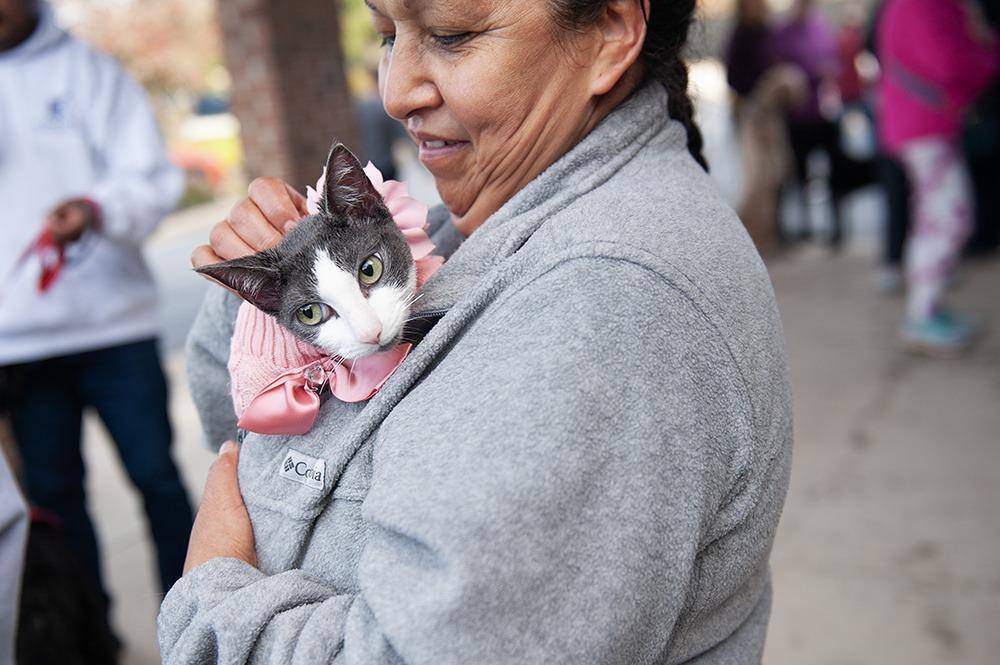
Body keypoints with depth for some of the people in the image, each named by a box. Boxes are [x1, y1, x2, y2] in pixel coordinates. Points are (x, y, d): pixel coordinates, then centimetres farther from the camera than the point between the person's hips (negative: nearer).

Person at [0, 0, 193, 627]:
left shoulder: (85, 69, 3)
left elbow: (153, 175, -5)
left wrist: (98, 209, -25)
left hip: (112, 320, -2)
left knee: (155, 475, 4)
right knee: (52, 492, 9)